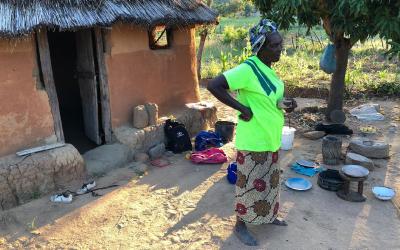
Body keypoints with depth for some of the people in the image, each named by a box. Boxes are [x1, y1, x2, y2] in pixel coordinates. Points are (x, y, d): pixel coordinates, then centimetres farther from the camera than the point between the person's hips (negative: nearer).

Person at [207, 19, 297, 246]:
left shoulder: (267, 68, 6)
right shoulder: (247, 69, -22)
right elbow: (214, 85, -29)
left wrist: (284, 103, -2)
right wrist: (243, 109, -26)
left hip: (270, 138, 9)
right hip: (253, 141, -9)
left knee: (269, 180, 23)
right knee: (250, 184, 6)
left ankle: (268, 216, 44)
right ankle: (241, 225, 27)